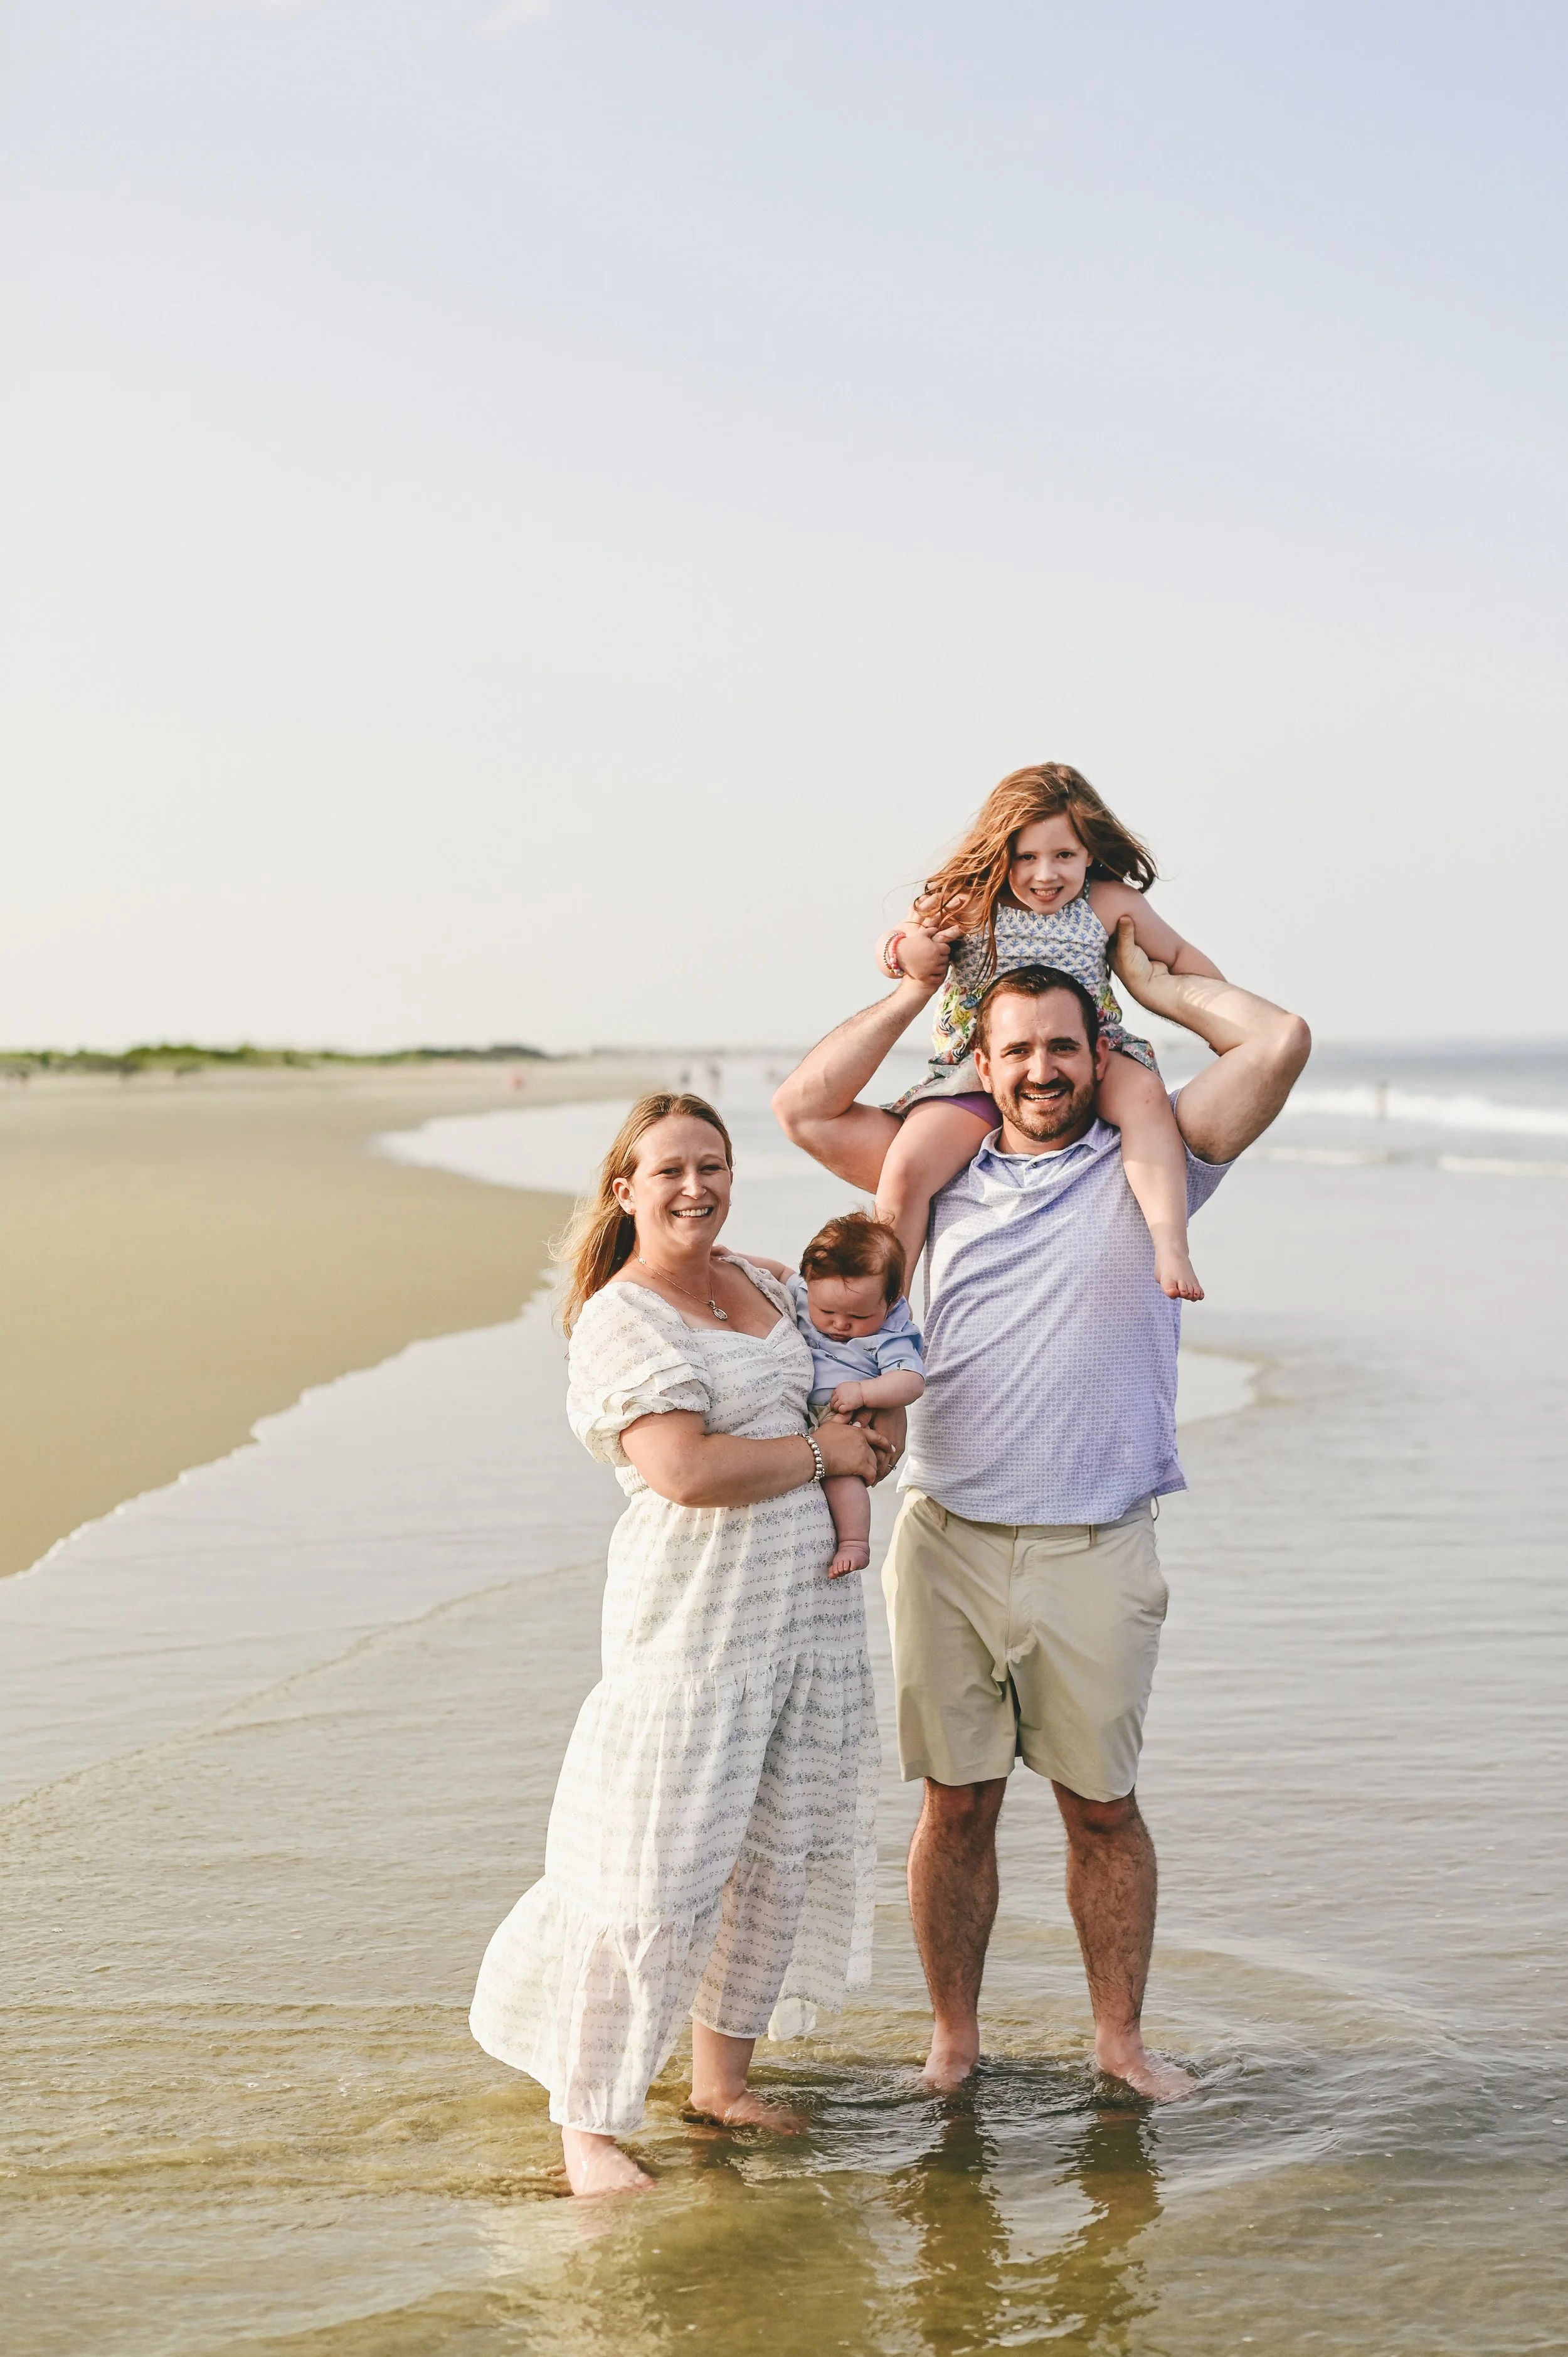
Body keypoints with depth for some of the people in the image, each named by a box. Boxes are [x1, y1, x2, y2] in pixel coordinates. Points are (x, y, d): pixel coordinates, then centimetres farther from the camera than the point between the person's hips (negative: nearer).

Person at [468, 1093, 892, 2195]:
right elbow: (688, 1470, -23)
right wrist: (821, 1452, -11)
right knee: (658, 1875, -7)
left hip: (813, 1601, 8)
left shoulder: (767, 1286, 12)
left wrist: (873, 1428, 10)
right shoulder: (623, 1319, -12)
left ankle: (723, 2078, 30)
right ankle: (590, 2124, 4)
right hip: (694, 1621, -8)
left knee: (779, 1854, 14)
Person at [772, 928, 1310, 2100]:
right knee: (956, 1806, 7)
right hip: (948, 1541, 2)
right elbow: (804, 1106, 8)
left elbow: (1280, 1039, -6)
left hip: (1094, 1552, -1)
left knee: (1103, 1805, 8)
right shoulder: (948, 1173, 11)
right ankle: (955, 2037, 20)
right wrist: (918, 991, 8)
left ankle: (1122, 2034, 23)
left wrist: (1154, 979, 6)